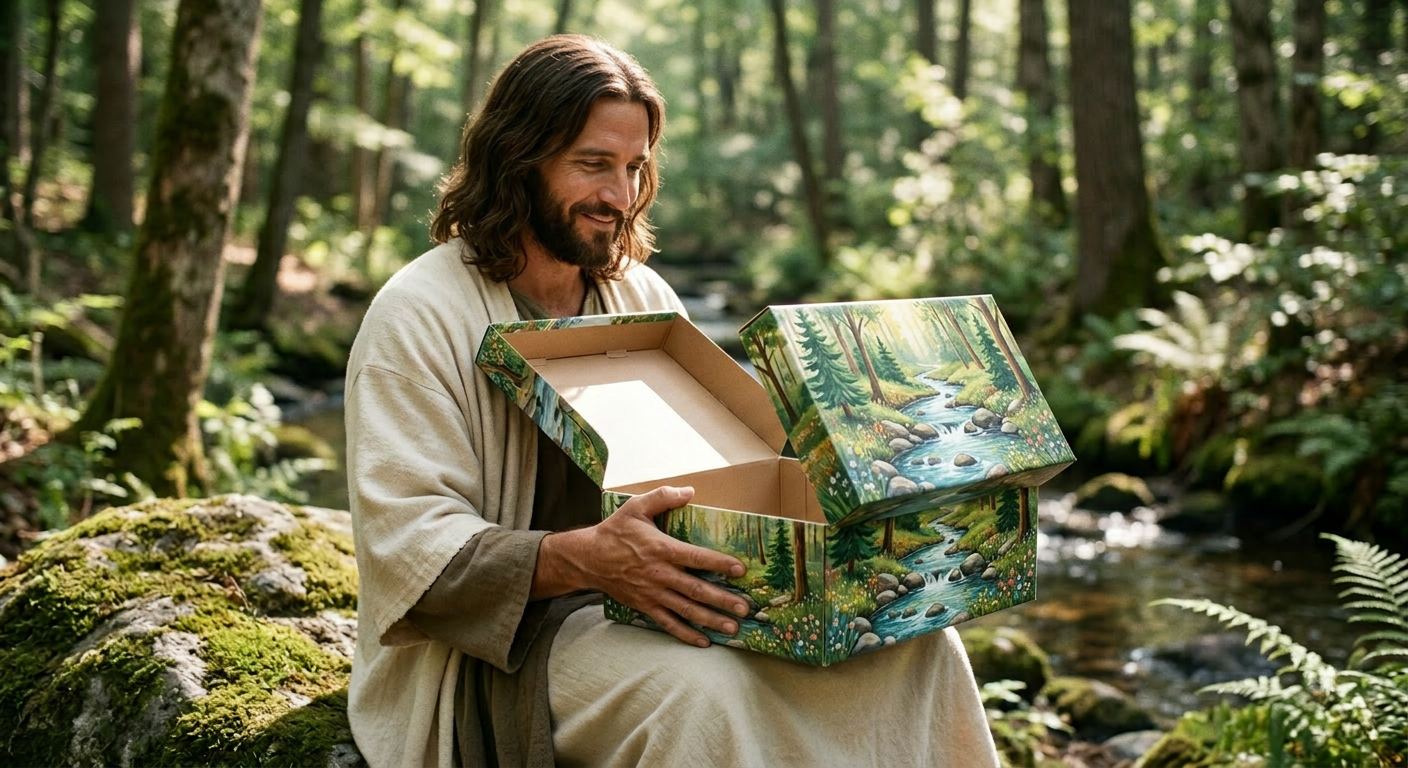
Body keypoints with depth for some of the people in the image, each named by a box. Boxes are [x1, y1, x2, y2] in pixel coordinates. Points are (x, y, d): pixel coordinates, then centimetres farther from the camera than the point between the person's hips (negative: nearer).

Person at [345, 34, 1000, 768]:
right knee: (702, 689, -36)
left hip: (644, 600, 6)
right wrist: (585, 559, -35)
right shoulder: (421, 316, -10)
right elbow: (411, 546, -18)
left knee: (916, 638, -12)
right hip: (493, 647, -6)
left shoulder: (643, 296, 11)